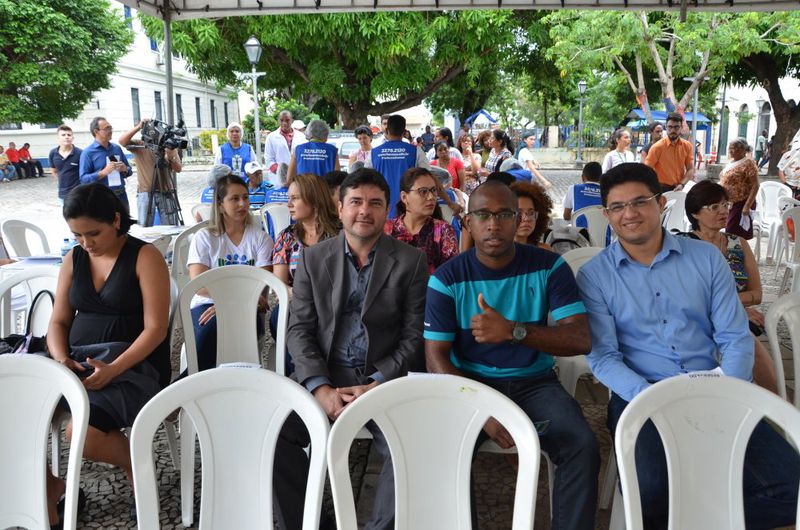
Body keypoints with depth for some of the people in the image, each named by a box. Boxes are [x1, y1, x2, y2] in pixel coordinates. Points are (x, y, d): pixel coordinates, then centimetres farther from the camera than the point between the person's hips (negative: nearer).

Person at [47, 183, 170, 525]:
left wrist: (113, 370, -23)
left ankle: (133, 465, 3)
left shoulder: (145, 257, -6)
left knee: (82, 433, -30)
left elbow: (155, 328, -12)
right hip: (77, 363, 6)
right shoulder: (73, 259, 11)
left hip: (133, 365, -6)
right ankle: (43, 486, 2)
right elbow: (59, 321, 13)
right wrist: (61, 359, -8)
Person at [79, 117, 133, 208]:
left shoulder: (117, 148, 11)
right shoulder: (88, 153, -4)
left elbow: (129, 170, 18)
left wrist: (125, 169, -5)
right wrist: (104, 172, -22)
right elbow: (83, 179, -11)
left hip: (121, 195, 6)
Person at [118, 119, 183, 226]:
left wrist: (171, 157, -19)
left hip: (165, 193, 1)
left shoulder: (168, 146, 7)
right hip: (145, 193, -1)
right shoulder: (138, 145, 5)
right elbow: (122, 141, -14)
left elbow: (178, 169, 1)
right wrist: (138, 127, -20)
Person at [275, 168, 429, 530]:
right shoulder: (313, 258, 8)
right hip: (323, 377, 2)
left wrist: (375, 386, -14)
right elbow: (299, 330, 3)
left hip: (385, 379, -2)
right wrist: (321, 389, -12)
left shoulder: (411, 262, 2)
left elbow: (415, 337, -1)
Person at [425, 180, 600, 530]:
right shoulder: (448, 278, -5)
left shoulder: (549, 267, -4)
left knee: (582, 446, -25)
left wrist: (513, 331, -31)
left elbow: (580, 340, -13)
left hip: (534, 382, 1)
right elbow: (436, 358, -9)